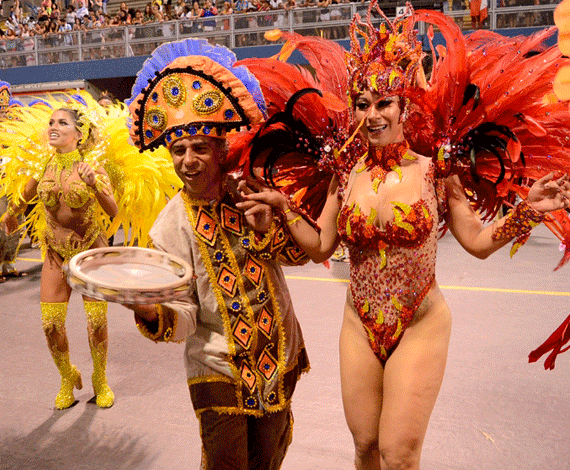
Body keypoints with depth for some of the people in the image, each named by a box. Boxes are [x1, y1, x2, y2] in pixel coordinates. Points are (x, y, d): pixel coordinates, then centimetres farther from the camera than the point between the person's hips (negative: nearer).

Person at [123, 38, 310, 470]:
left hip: (279, 354, 3)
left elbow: (301, 254, -2)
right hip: (218, 366, -3)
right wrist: (149, 311, -36)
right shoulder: (172, 225, -14)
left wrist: (267, 227, -20)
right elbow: (184, 316, -14)